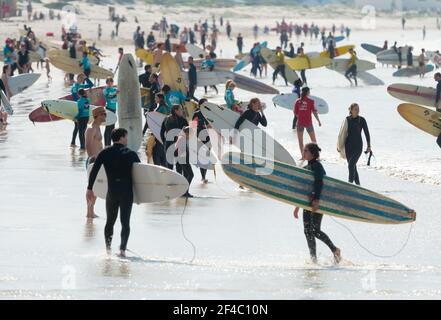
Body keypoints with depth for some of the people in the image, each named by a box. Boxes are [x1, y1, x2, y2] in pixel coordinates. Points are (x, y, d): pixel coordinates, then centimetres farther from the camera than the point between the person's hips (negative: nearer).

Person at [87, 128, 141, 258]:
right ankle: (122, 248, -11)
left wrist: (90, 188, 1)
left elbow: (94, 171, -4)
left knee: (110, 221, 15)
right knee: (125, 222, 1)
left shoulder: (105, 153, 2)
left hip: (112, 192, 2)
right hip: (127, 192, -2)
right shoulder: (131, 154, 0)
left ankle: (108, 247, 8)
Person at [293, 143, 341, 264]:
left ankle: (335, 250, 2)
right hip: (308, 202, 9)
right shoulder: (306, 168, 17)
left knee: (315, 230, -12)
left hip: (317, 203, -9)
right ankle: (313, 259, 6)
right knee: (307, 231, 3)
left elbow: (319, 183, -22)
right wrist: (297, 206, 23)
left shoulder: (317, 166, -9)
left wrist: (316, 200, -33)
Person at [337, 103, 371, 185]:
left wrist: (369, 146, -4)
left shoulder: (361, 120, -4)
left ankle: (350, 183, -14)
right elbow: (342, 133, 11)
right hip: (348, 145, 3)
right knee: (353, 166, 8)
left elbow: (367, 133, -1)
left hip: (358, 146, -3)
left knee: (351, 165, -16)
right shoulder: (347, 119, 3)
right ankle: (357, 184, 22)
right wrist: (339, 145, 14)